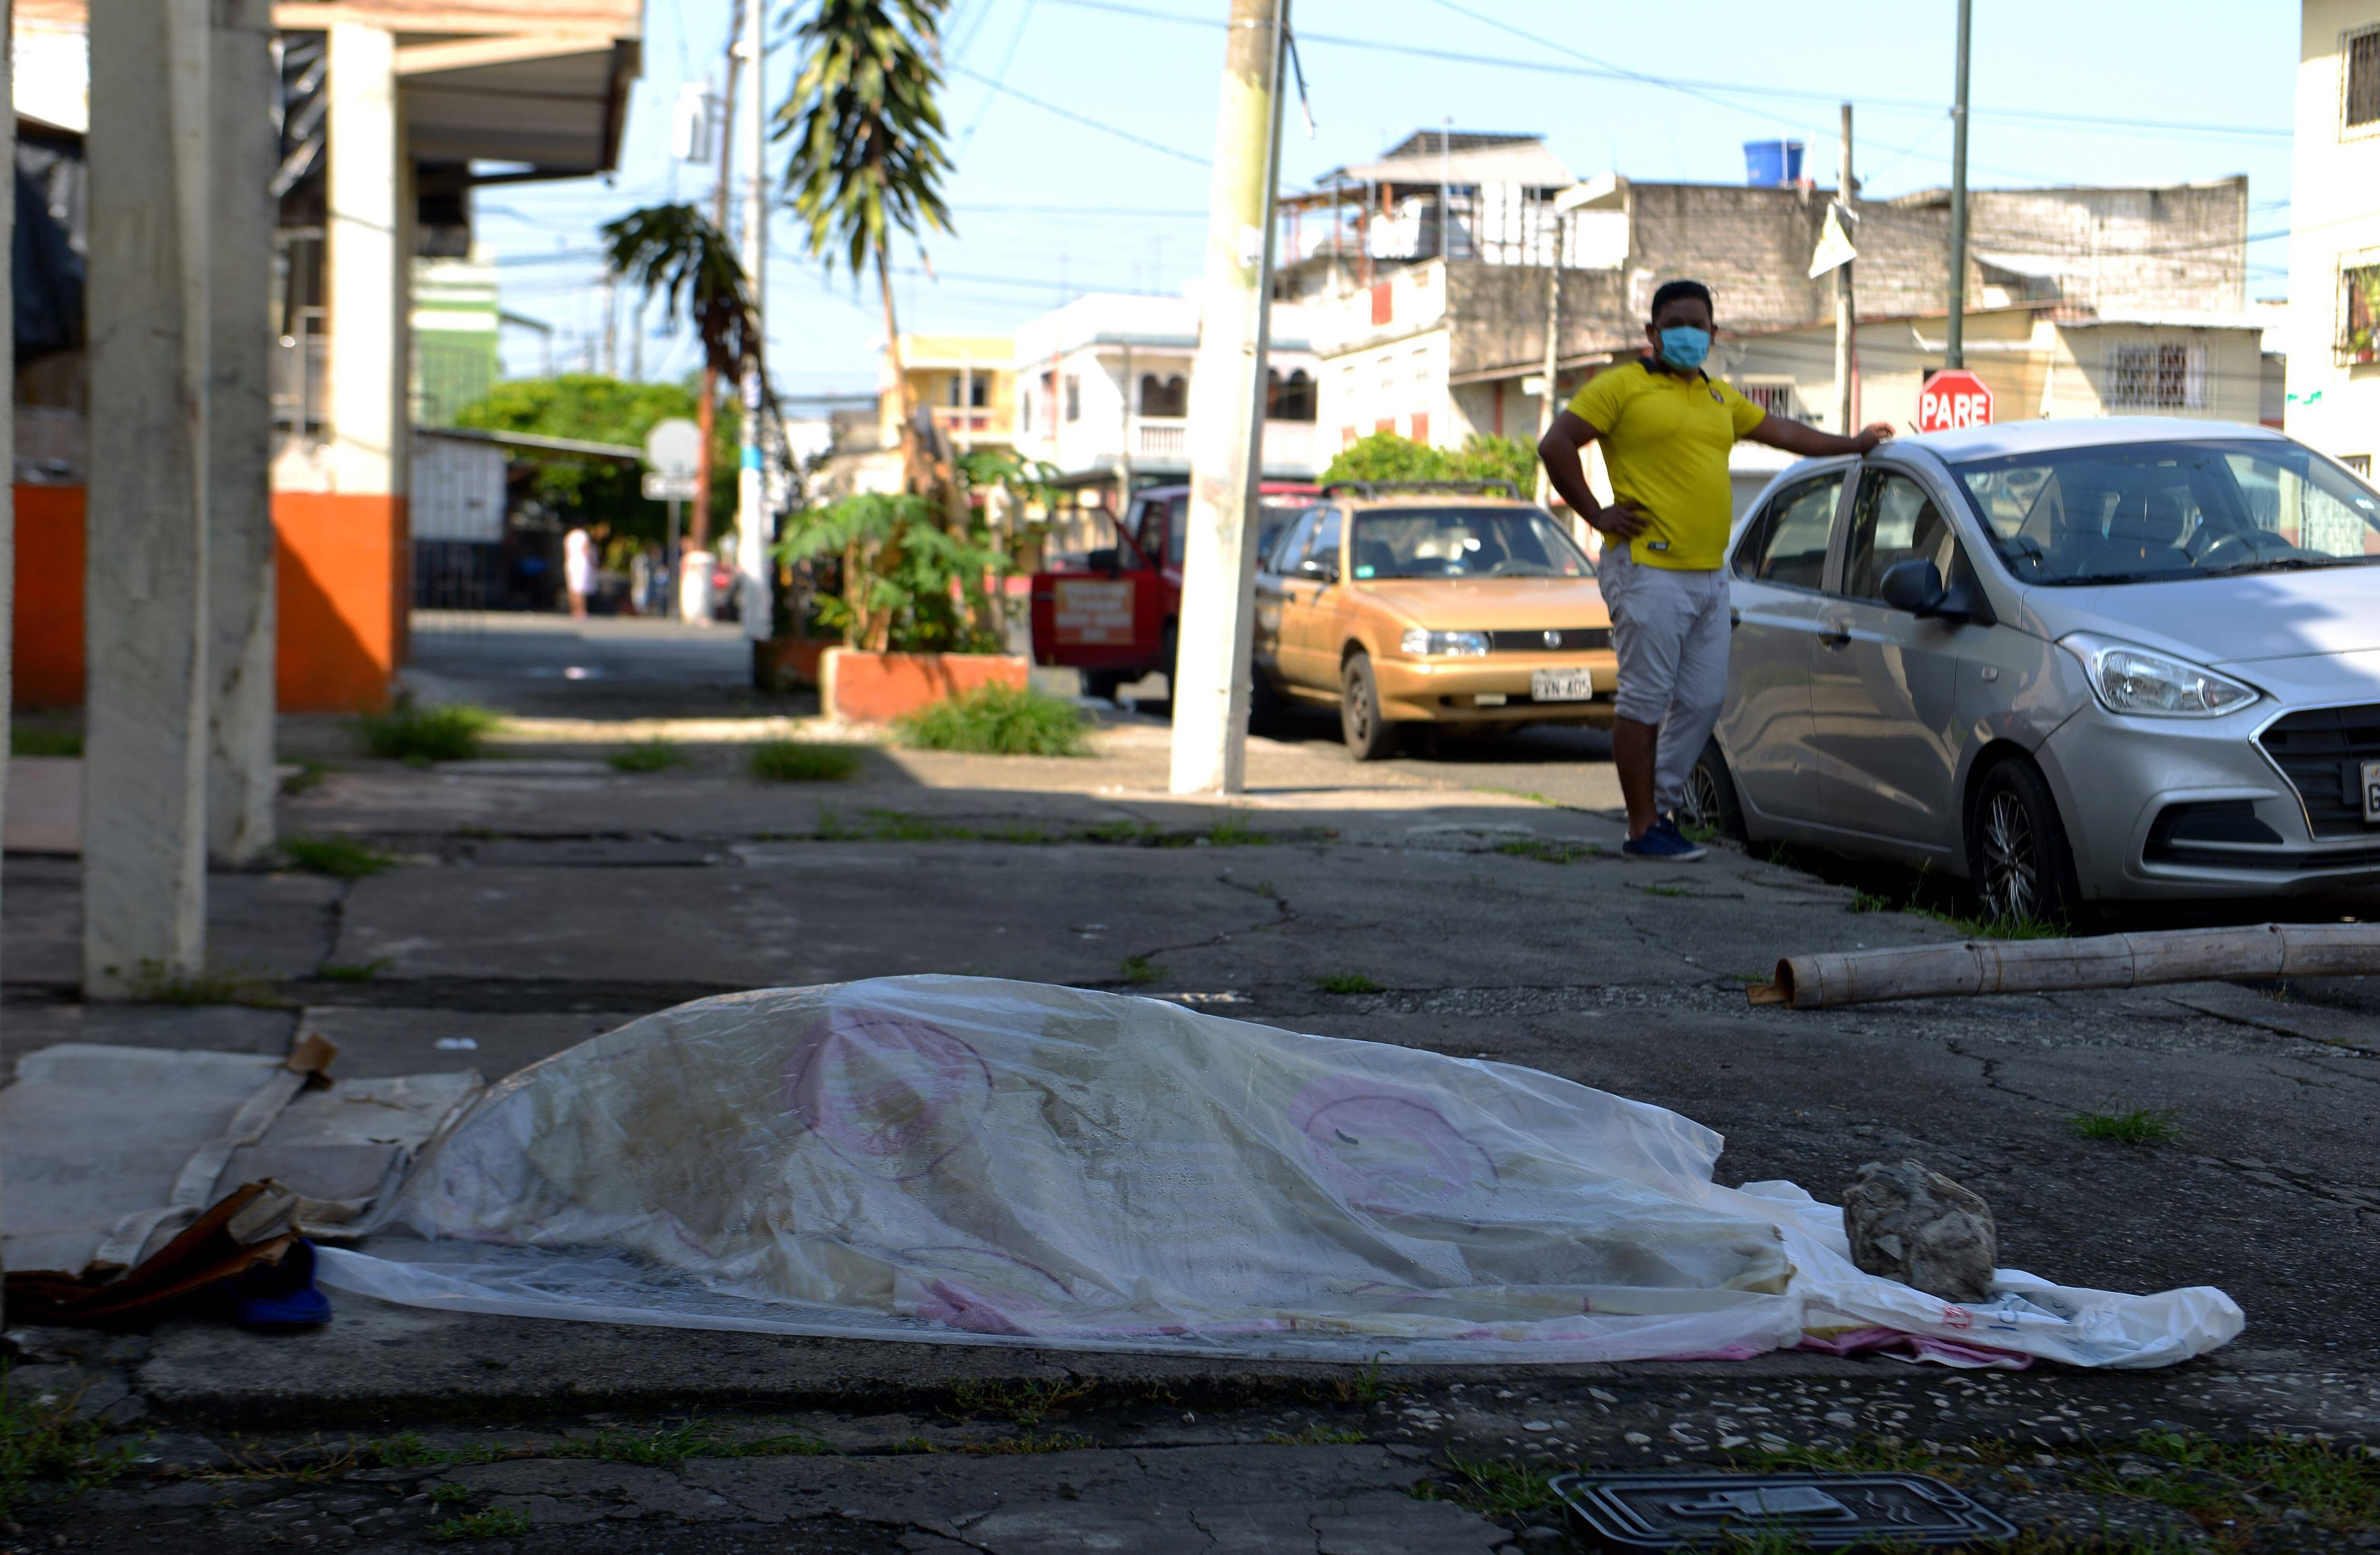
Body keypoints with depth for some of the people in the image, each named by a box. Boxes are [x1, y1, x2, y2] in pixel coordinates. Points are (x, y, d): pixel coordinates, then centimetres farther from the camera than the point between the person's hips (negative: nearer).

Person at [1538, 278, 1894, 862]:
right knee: (1645, 701, -5)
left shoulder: (1719, 397, 21)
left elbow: (1782, 431, 33)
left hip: (1709, 574, 7)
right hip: (1649, 571, -7)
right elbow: (1556, 446, -7)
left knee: (1703, 701, 7)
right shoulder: (1622, 386, -1)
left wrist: (1853, 445, 35)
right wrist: (1597, 515, -9)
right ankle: (1643, 829, -1)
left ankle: (1661, 805, 20)